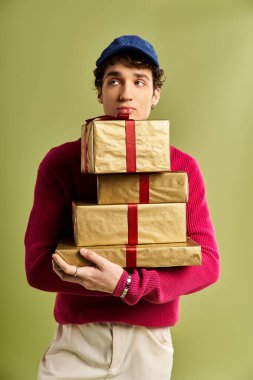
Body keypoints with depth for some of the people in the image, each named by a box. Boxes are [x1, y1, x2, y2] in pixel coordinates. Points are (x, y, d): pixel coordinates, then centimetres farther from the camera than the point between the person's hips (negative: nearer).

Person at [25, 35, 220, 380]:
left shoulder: (183, 167, -4)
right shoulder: (60, 162, -7)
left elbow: (207, 261, -9)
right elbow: (38, 266, -12)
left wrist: (127, 284, -25)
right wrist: (131, 285, -21)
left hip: (149, 340, 2)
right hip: (77, 338, -1)